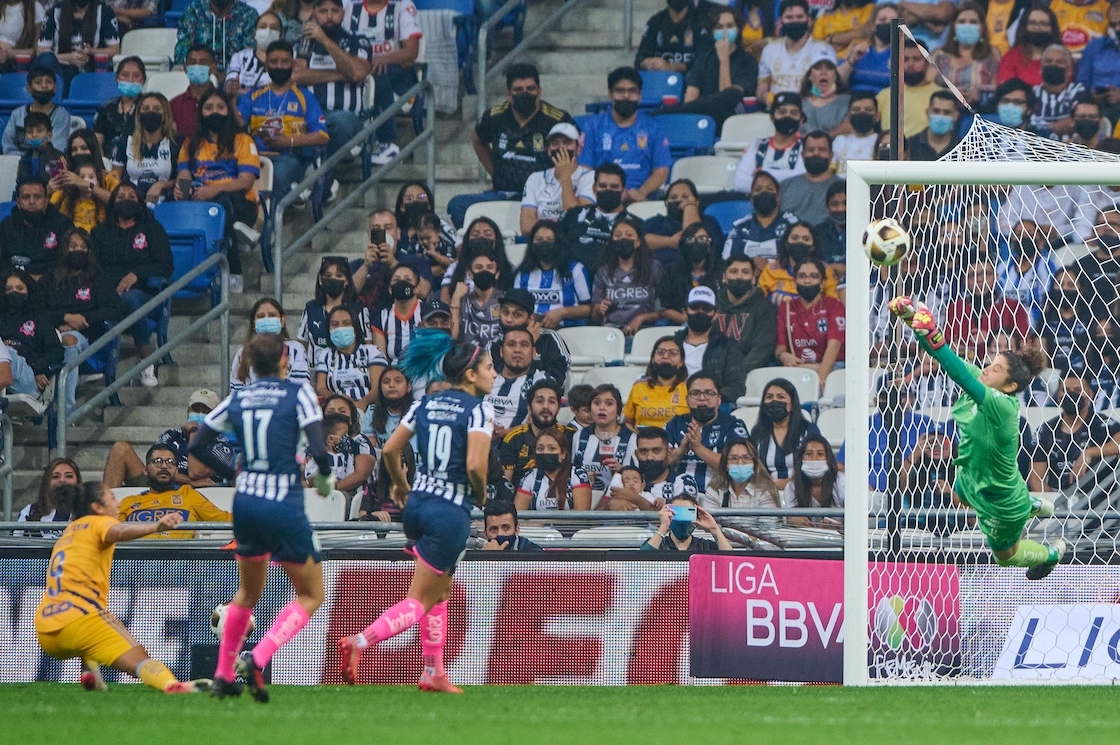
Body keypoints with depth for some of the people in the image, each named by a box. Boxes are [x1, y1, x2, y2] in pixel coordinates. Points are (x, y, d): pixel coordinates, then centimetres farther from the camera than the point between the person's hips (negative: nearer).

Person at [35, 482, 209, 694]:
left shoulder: (69, 532, 28)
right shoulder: (98, 523, 6)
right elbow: (118, 533, -19)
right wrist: (156, 527, -36)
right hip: (78, 619, -7)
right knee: (138, 659, -19)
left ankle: (89, 670, 12)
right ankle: (171, 685, -50)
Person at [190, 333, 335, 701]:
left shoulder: (237, 399, 7)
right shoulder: (298, 394, -6)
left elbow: (197, 446, 9)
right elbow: (318, 449, -15)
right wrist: (326, 478, 5)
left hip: (245, 502, 5)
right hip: (284, 505, -5)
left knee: (248, 592, 25)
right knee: (311, 595, 7)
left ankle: (223, 674, 25)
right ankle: (257, 659, -13)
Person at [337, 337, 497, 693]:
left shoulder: (426, 404, 8)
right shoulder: (478, 409, -11)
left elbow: (389, 450, 7)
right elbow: (475, 465, -23)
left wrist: (400, 483, 25)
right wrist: (481, 493, -2)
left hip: (417, 504, 7)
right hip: (451, 512, -7)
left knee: (441, 590, 24)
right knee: (420, 602, -4)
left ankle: (433, 673, 24)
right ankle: (360, 642, -24)